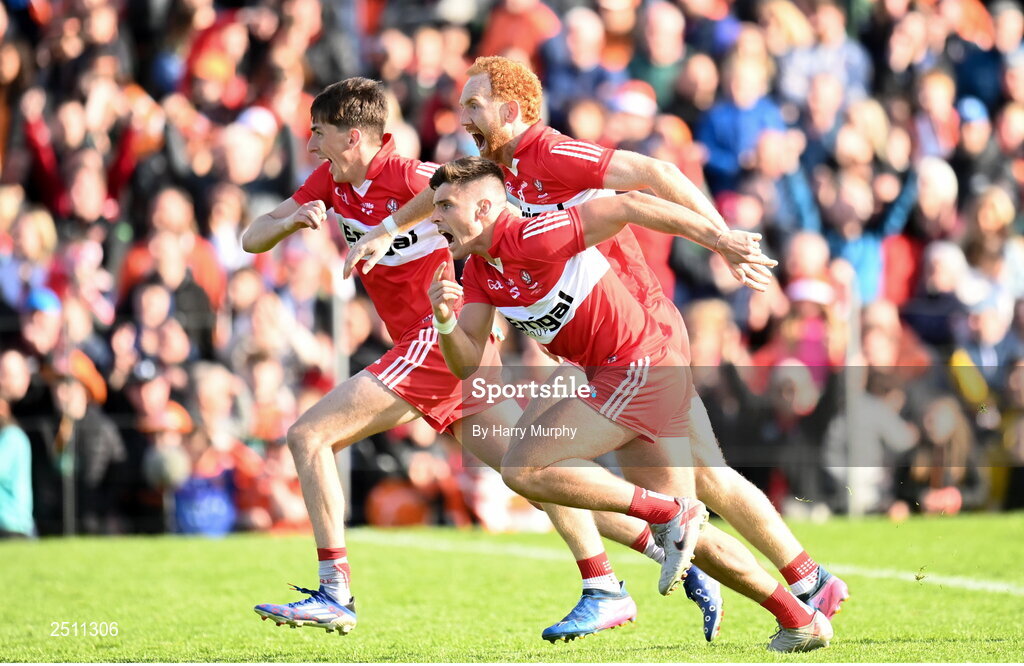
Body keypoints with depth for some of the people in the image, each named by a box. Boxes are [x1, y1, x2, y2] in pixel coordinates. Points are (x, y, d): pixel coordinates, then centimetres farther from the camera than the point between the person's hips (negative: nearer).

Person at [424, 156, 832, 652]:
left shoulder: (532, 238, -18)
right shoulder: (477, 271, 9)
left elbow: (627, 206, -21)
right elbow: (468, 364, 5)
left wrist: (716, 237, -25)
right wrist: (445, 322, -16)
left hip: (640, 368, -10)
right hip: (620, 376, 10)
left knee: (523, 469, -15)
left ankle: (668, 516, -12)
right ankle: (800, 620, 19)